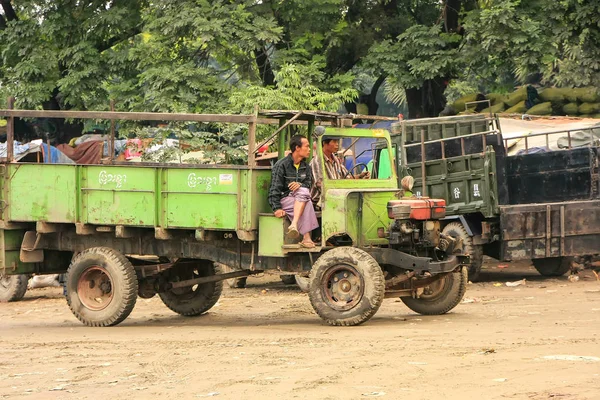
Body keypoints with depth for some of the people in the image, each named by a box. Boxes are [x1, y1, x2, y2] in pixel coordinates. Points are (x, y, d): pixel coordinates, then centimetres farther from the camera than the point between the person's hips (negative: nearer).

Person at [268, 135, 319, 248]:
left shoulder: (306, 167, 15)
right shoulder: (281, 165, -6)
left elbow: (309, 184, 6)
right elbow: (274, 189, -11)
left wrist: (300, 185, -19)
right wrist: (277, 208, -22)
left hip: (301, 200, 5)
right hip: (285, 199, -5)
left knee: (303, 191, -30)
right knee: (307, 204, -32)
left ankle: (294, 225, -43)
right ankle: (306, 237, -40)